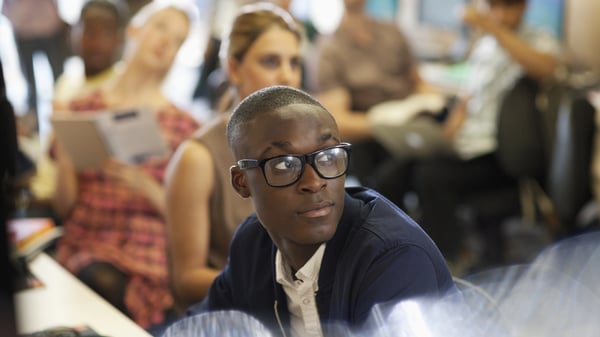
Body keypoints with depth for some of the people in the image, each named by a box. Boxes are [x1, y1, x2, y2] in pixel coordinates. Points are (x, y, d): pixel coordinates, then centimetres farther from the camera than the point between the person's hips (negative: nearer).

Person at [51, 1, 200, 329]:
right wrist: (64, 157, -10)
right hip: (79, 250, 1)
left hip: (146, 258, -1)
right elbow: (65, 209, 7)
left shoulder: (183, 126, 7)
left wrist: (146, 186, -14)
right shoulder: (81, 111, 10)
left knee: (97, 278, -32)